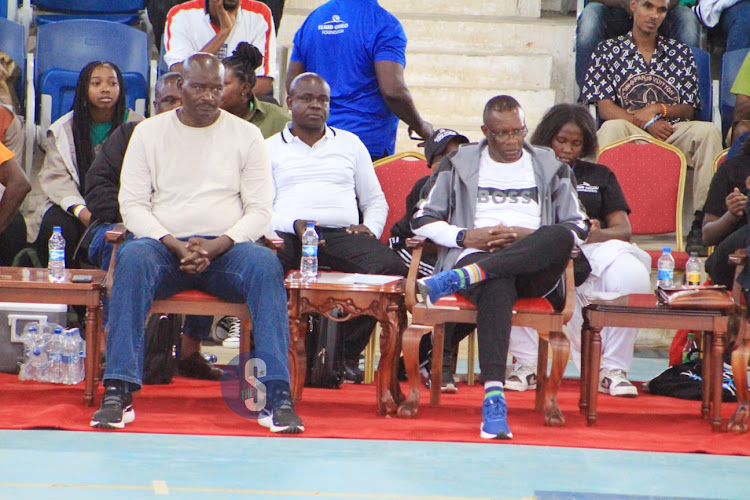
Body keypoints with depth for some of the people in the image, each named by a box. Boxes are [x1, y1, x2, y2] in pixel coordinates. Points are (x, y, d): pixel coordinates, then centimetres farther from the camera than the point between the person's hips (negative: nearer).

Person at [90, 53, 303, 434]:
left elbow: (260, 210, 4)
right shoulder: (149, 132, 12)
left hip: (226, 247, 0)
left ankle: (277, 397, -40)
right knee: (133, 258, -35)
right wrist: (175, 245, -13)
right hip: (165, 245, 0)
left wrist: (216, 246, -14)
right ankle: (117, 393, -41)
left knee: (266, 265, -34)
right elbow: (132, 205, 4)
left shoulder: (246, 135, 12)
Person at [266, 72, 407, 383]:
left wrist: (370, 228, 2)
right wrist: (294, 225, -13)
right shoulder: (271, 148, 20)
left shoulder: (350, 144, 28)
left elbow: (376, 201, 26)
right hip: (288, 232, -2)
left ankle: (347, 354, -19)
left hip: (343, 232, 2)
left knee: (391, 268, -31)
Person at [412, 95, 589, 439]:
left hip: (536, 270, 2)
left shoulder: (550, 166, 21)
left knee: (561, 237, -36)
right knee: (496, 286, -41)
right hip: (474, 256, -1)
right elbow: (422, 220, 15)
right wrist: (465, 237, -4)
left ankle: (455, 279, -47)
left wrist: (529, 236, -5)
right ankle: (494, 396, -53)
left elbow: (578, 227, 13)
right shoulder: (459, 164, 20)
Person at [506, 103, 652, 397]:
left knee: (632, 275, -32)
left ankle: (612, 370, -18)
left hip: (592, 253, 2)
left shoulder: (600, 176, 26)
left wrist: (595, 235, -11)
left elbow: (623, 230, 15)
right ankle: (528, 365, -22)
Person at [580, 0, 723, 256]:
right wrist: (646, 123, -13)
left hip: (672, 134, 2)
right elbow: (605, 108, 1)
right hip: (628, 133, -2)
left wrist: (658, 109, -7)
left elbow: (689, 111, 14)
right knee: (611, 129, -36)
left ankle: (701, 223, -32)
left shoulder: (680, 53, 19)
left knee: (708, 131, -29)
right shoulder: (609, 50, 12)